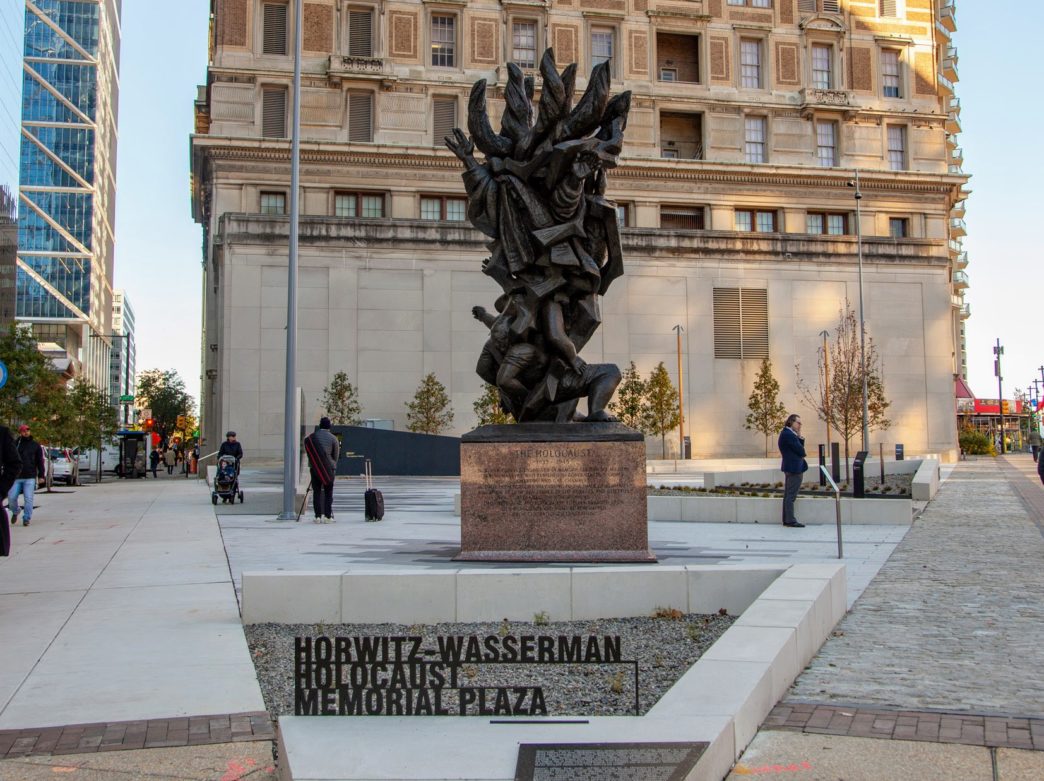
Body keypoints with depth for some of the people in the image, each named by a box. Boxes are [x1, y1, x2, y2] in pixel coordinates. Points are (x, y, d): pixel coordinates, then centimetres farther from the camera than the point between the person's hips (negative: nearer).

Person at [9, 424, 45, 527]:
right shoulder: (15, 444, 5)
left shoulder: (35, 445, 7)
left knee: (28, 499, -3)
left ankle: (26, 518, 7)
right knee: (11, 497, -2)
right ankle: (15, 513, 25)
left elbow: (40, 461, 8)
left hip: (30, 477, -1)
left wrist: (41, 475, 1)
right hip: (16, 477, 1)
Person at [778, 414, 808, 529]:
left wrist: (800, 438, -1)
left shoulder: (787, 433, 15)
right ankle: (790, 520, -8)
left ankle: (786, 520, 18)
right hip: (794, 468, -11)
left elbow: (800, 448, 14)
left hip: (790, 468, 11)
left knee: (788, 495, 13)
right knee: (791, 496, -9)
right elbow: (801, 451, -17)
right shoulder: (789, 435, -18)